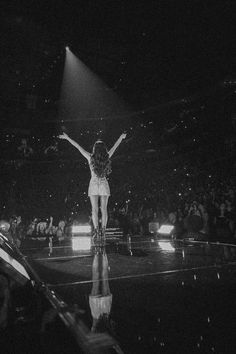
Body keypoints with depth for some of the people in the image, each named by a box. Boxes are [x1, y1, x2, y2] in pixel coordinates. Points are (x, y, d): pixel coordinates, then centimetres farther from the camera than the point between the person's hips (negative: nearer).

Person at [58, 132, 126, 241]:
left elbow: (77, 146, -3)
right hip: (104, 185, 1)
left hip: (93, 185, -1)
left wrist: (67, 138, 5)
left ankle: (96, 231, -6)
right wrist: (121, 137, 26)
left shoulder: (90, 158, -9)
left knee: (94, 209, 1)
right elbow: (115, 146, 11)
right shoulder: (107, 158, -5)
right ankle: (103, 232, 1)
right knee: (104, 209, 3)